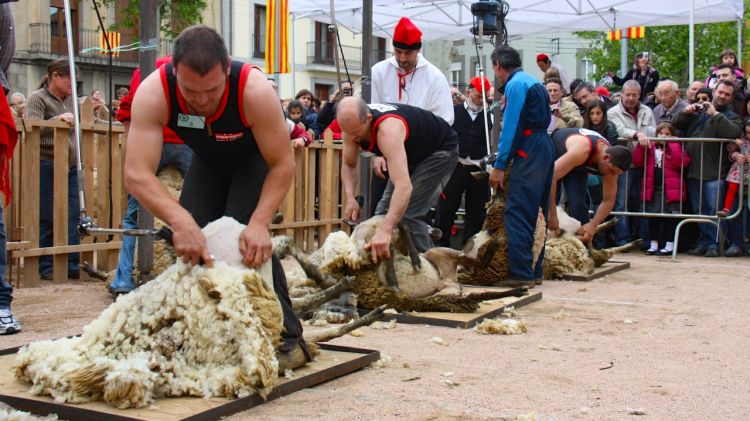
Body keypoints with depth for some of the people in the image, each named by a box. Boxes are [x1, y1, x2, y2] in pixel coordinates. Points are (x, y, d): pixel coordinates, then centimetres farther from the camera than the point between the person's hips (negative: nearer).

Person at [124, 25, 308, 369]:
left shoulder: (254, 90, -40)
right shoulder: (154, 93, -35)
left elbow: (283, 164, -32)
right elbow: (136, 173, -41)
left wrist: (259, 223, -45)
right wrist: (180, 221, -57)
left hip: (256, 157, -3)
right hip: (207, 160, 3)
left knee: (249, 241, -21)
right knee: (190, 243, -5)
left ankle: (288, 339, -11)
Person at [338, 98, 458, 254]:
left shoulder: (387, 130, -42)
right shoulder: (352, 122, -19)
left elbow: (404, 186, -52)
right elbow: (348, 165, -4)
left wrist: (385, 231, -61)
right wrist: (350, 199, -23)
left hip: (440, 150, -8)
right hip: (413, 153, 8)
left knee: (408, 214, -19)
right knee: (385, 211, 6)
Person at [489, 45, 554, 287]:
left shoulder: (516, 84, -7)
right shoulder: (533, 82, 21)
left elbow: (510, 127, -14)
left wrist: (499, 166, -13)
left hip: (529, 152, -10)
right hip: (545, 148, 10)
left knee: (517, 213, -11)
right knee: (536, 213, 12)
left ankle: (521, 273, -15)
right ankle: (534, 271, 17)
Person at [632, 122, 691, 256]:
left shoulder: (676, 147, 3)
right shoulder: (650, 148, 12)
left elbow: (681, 162, -15)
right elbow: (637, 162, 4)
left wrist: (673, 144, -13)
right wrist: (641, 145, -7)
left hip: (670, 189, -3)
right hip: (653, 188, 3)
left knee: (669, 217, 1)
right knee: (653, 217, 6)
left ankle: (669, 245, 8)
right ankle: (654, 244, 16)